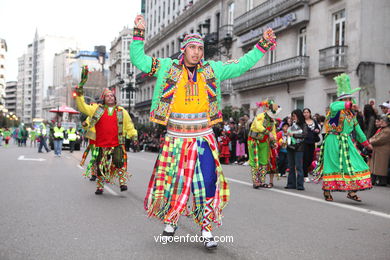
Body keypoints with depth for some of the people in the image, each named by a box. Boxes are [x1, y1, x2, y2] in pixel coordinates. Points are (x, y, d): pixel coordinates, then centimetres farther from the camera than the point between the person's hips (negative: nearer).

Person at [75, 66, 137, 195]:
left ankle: (122, 182, -8)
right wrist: (80, 90, -4)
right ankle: (100, 186, 19)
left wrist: (134, 136, 3)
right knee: (101, 165, 5)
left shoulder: (122, 112, 10)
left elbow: (129, 126, 14)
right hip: (102, 145, 1)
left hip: (118, 144, -1)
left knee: (120, 162, -19)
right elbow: (82, 107, 3)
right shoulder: (97, 109, 8)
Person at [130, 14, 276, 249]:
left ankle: (206, 229, 8)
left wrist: (263, 46, 10)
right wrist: (139, 34, -7)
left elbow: (242, 65, 13)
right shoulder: (168, 67, 3)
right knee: (173, 181, 7)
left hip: (204, 139, 1)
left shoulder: (213, 69, 7)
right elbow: (139, 60, 2)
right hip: (176, 139, -1)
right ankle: (170, 221, 30)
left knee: (208, 182, -4)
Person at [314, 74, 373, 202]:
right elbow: (333, 107, -35)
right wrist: (349, 105, -37)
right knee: (331, 165, -2)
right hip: (334, 141, -7)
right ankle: (327, 191, 9)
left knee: (353, 165, 1)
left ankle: (351, 191, 5)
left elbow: (357, 129, 23)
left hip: (346, 143, 7)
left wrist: (366, 143, 27)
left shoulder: (351, 113, 14)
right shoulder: (337, 108, -7)